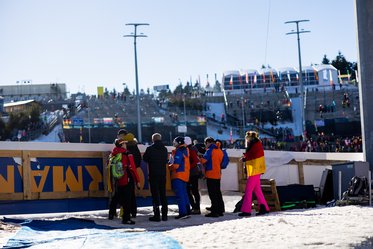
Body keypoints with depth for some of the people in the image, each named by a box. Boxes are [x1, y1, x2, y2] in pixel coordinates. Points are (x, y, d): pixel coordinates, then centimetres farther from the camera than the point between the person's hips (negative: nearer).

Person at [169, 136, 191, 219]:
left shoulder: (178, 151, -15)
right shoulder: (185, 150, 13)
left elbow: (175, 165, -19)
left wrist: (169, 167, -1)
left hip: (178, 175, -9)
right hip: (185, 175, 9)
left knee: (179, 194, -8)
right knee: (184, 193, 15)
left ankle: (183, 213, -11)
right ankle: (187, 211, 18)